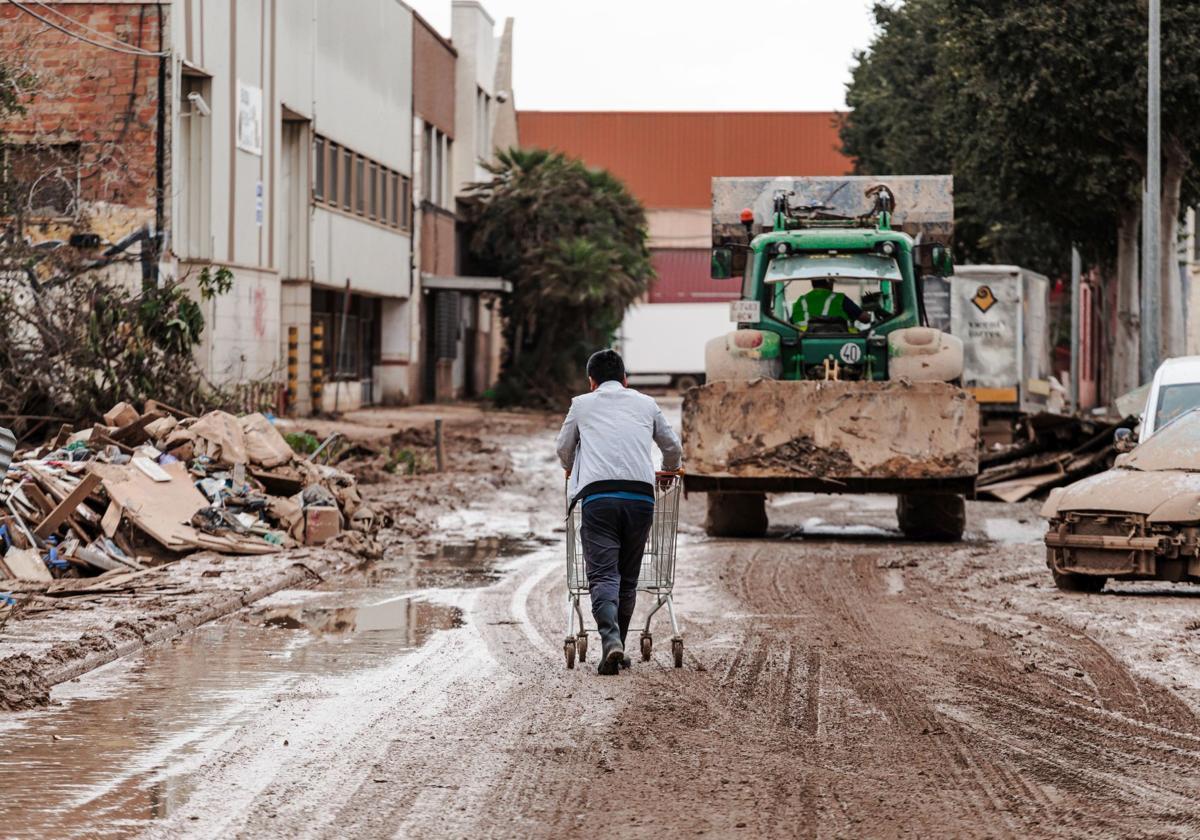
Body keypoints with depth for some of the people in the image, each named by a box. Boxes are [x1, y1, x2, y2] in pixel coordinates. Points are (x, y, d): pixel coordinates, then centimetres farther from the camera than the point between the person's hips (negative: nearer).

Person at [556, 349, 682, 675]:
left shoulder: (582, 404, 19)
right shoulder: (646, 403, 22)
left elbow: (564, 449, 32)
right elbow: (673, 447, 31)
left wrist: (573, 470, 53)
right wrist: (669, 469, 53)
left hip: (598, 493, -2)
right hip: (640, 493, 2)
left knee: (603, 575, -8)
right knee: (628, 577, 13)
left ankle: (610, 641, -29)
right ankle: (617, 646, 15)